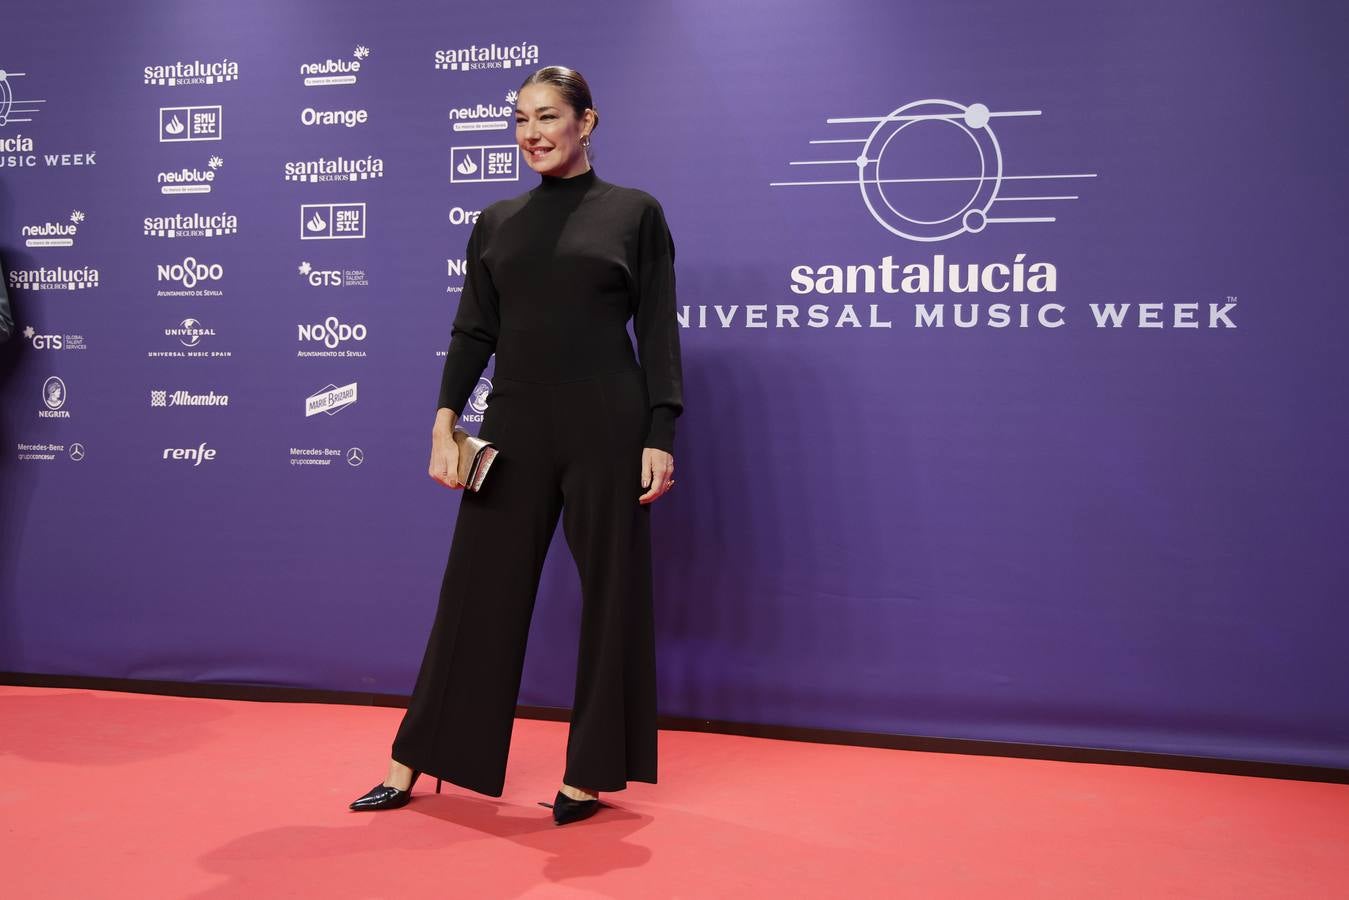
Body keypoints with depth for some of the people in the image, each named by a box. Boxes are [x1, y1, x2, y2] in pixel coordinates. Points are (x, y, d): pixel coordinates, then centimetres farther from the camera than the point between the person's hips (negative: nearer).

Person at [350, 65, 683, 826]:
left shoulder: (635, 212, 2)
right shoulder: (496, 223, 12)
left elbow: (659, 335, -1)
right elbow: (473, 333, 8)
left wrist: (661, 437, -9)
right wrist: (446, 421, -4)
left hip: (607, 427, -2)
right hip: (514, 426, 3)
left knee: (611, 595, 4)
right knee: (478, 591, 6)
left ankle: (590, 772, 19)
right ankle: (413, 764, 18)